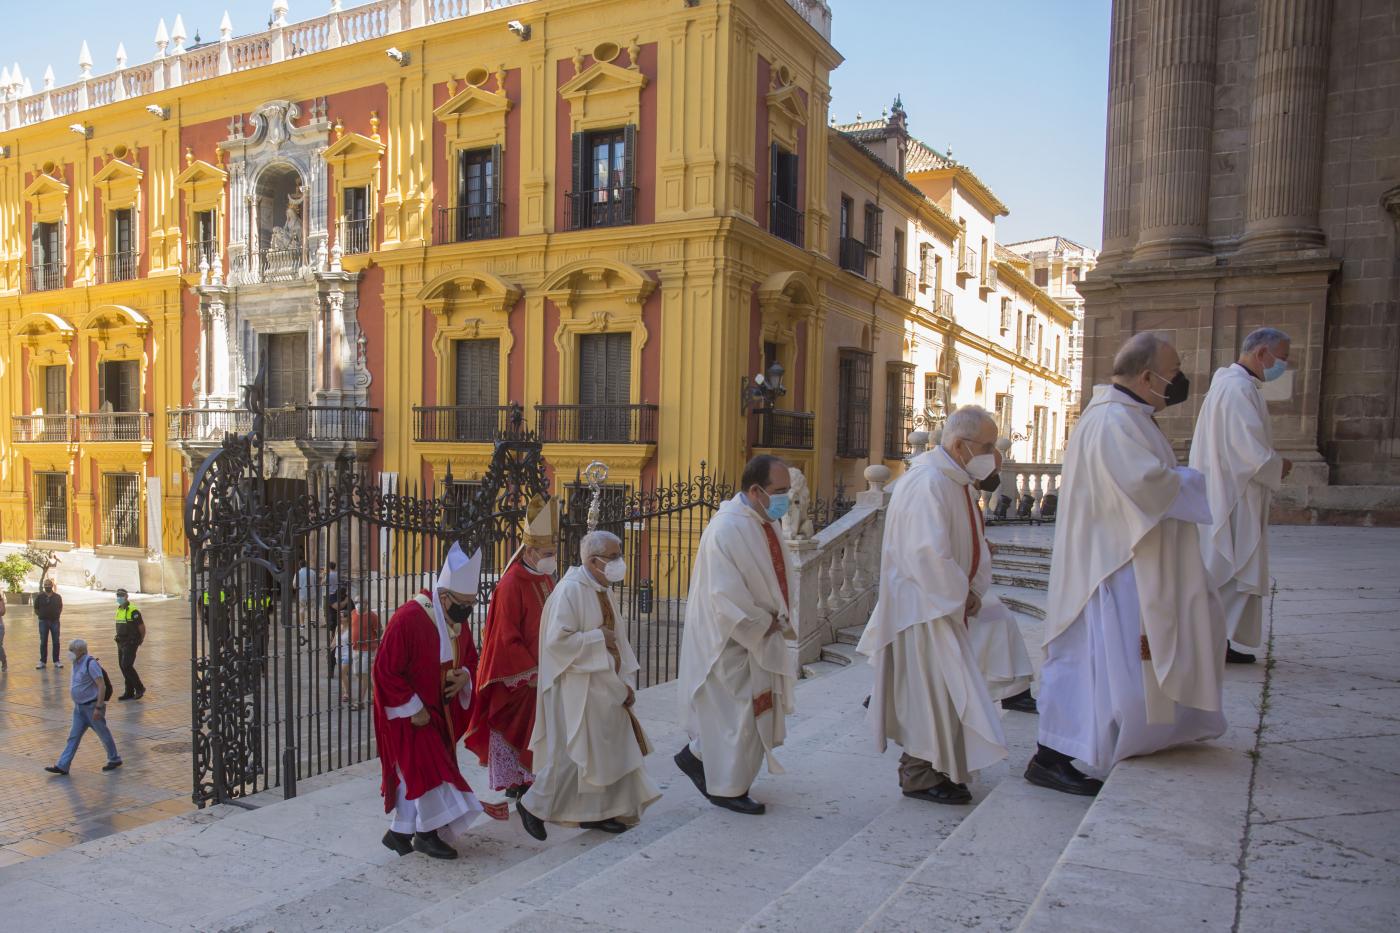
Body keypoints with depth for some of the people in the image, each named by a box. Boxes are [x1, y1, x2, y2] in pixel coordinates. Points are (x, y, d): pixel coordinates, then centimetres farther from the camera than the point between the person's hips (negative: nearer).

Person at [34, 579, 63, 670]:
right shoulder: (39, 597, 1)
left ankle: (56, 661, 10)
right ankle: (42, 661, 10)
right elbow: (36, 609, 7)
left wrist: (57, 615, 3)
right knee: (43, 642, 3)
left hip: (55, 621, 1)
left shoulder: (57, 597, 4)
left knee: (56, 642, 3)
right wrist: (41, 615, -3)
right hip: (43, 622, -1)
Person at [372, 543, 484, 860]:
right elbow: (385, 671, -21)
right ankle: (426, 833, 9)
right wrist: (414, 709, -20)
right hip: (409, 712, -7)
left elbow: (470, 657, 13)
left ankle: (400, 831, 25)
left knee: (415, 770, 13)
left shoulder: (458, 619, -1)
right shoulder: (408, 618, -24)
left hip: (441, 711, 7)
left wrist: (464, 676, -10)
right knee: (426, 767, -6)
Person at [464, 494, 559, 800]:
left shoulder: (546, 580, 7)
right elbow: (506, 639, -18)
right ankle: (514, 784, 17)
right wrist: (530, 672, -17)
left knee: (536, 730, 14)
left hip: (541, 674, 8)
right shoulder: (511, 585, -18)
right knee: (514, 729, 4)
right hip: (516, 678, -8)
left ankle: (529, 780, 25)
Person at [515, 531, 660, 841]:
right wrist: (598, 638, -17)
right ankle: (534, 805, 16)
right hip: (576, 689, -8)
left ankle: (596, 812, 25)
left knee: (606, 749, 12)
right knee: (574, 753, -2)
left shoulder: (605, 591, 9)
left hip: (604, 687, 9)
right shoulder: (570, 589, -18)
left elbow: (617, 639, 13)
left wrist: (626, 682, 5)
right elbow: (557, 639, -25)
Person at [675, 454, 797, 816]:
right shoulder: (727, 529, -24)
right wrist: (764, 624, -17)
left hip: (758, 635, 9)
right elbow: (726, 595, -27)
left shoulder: (765, 522, 5)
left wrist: (779, 619, 1)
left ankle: (698, 756, 33)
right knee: (738, 710, 2)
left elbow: (777, 576, 15)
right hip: (731, 639, -9)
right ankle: (728, 789, 21)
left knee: (758, 708, 17)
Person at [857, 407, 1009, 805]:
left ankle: (930, 768, 29)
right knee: (932, 688, -2)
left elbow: (973, 544, 18)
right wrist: (960, 598, -17)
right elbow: (929, 553, -28)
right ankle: (921, 776, 12)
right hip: (922, 606, -10)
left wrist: (975, 590, 4)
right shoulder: (928, 483, -21)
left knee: (939, 689, 16)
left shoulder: (958, 482, 12)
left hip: (946, 604, 10)